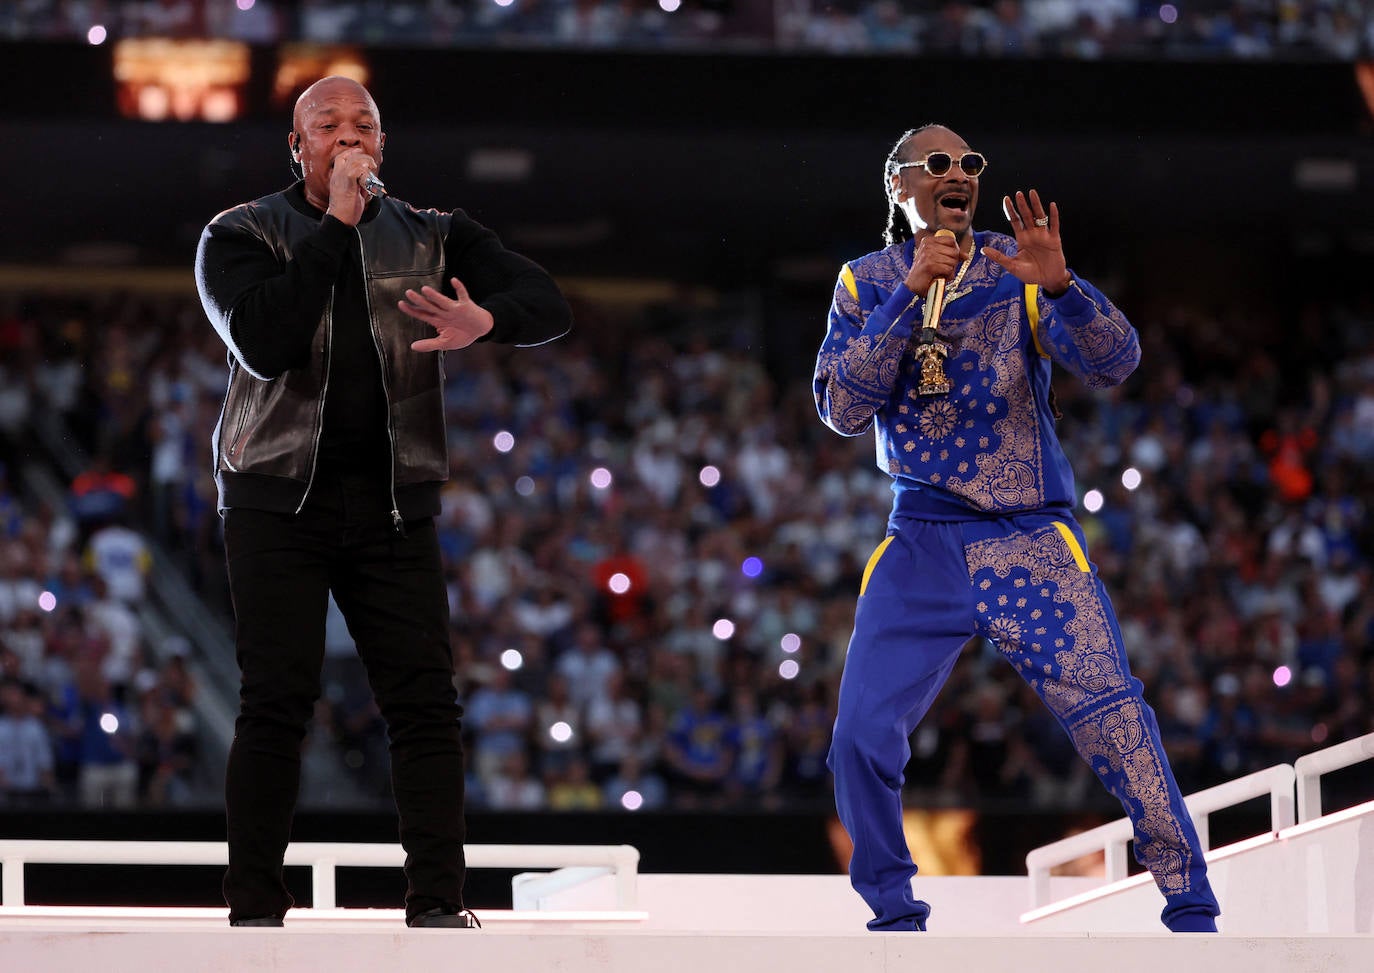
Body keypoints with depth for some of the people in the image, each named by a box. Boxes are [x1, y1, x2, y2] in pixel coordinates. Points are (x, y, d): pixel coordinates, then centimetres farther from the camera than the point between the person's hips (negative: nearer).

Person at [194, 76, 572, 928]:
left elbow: (548, 305, -2)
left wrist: (486, 322, -25)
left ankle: (439, 905, -5)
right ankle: (256, 913, -4)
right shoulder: (243, 237, 3)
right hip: (279, 499, -2)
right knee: (276, 702, -8)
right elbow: (264, 344, -16)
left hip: (393, 505, 2)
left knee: (425, 700, -6)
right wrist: (336, 225, -15)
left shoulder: (433, 240, 10)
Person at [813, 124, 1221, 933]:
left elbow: (1117, 363, -12)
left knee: (1115, 722, -15)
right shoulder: (868, 283, 6)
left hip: (1032, 538, -2)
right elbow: (843, 410, -8)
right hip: (921, 541, 2)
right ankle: (895, 913, 13)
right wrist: (912, 295, -17)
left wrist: (1058, 286, -30)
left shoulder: (1016, 269, 1)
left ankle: (1191, 907, -5)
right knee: (862, 740, -7)